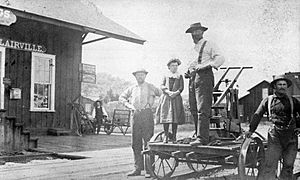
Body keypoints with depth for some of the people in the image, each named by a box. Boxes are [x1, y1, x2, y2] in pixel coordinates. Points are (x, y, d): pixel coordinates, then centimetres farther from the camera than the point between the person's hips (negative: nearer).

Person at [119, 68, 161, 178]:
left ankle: (149, 170, -5)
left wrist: (150, 103, 2)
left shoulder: (150, 87, 7)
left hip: (147, 114, -4)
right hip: (136, 115, 4)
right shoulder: (132, 88, 16)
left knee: (148, 142, -8)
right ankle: (138, 169, 11)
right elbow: (122, 97, 23)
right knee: (135, 143, 4)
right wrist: (129, 105, 7)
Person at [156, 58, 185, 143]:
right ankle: (166, 136, 1)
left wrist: (176, 93, -16)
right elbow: (162, 86, 5)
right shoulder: (166, 76, 15)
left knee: (175, 118, -7)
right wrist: (168, 92, -14)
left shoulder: (180, 76, 13)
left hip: (176, 98, -1)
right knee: (165, 117, -6)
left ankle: (174, 136, -1)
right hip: (166, 98, 1)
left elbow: (181, 87, 4)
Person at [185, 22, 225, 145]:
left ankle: (202, 138, -16)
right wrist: (188, 73, 17)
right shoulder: (192, 49, 26)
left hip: (204, 76, -7)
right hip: (193, 79, 8)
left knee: (202, 109, -14)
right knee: (194, 110, 4)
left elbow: (220, 58, -7)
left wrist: (207, 65, -19)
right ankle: (199, 135, 10)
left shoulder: (208, 45, 5)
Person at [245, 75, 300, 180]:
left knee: (288, 165, 6)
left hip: (291, 137, 3)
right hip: (275, 136, -3)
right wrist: (251, 130, 3)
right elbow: (258, 115, 8)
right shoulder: (268, 100, 8)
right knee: (270, 164, -12)